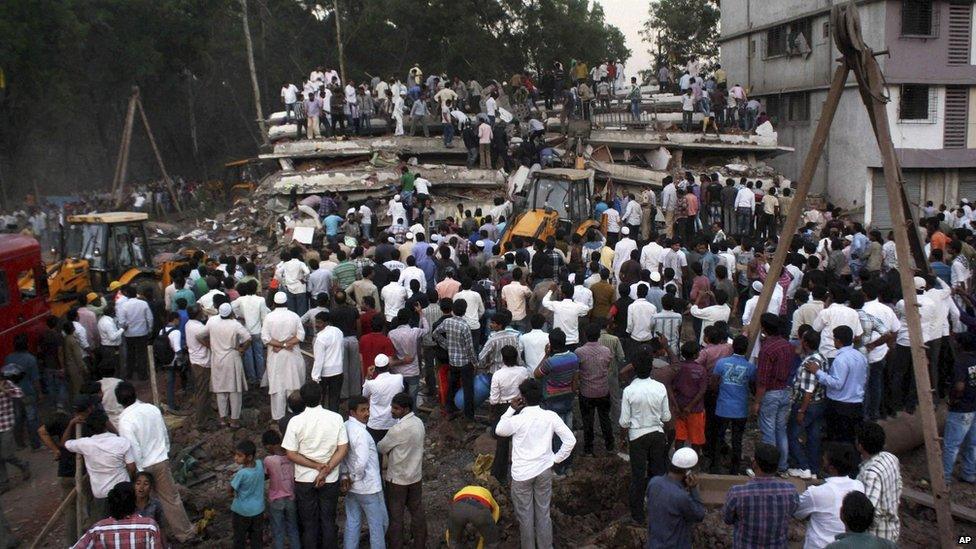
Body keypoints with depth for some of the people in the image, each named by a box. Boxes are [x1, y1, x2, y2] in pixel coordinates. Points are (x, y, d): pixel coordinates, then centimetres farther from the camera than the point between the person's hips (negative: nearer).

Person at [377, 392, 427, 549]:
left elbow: (381, 448, -12)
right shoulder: (419, 422, -4)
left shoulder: (398, 429, -27)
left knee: (395, 516, 8)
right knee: (417, 511, 18)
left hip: (397, 479, -7)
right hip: (416, 476, 7)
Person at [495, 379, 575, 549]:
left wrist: (511, 409, -1)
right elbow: (570, 440, -9)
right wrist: (556, 459, 2)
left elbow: (499, 431, 0)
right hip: (544, 470, 3)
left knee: (525, 515, 16)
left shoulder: (517, 420, -22)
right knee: (543, 512, 18)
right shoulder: (550, 416, -13)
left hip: (522, 473, -3)